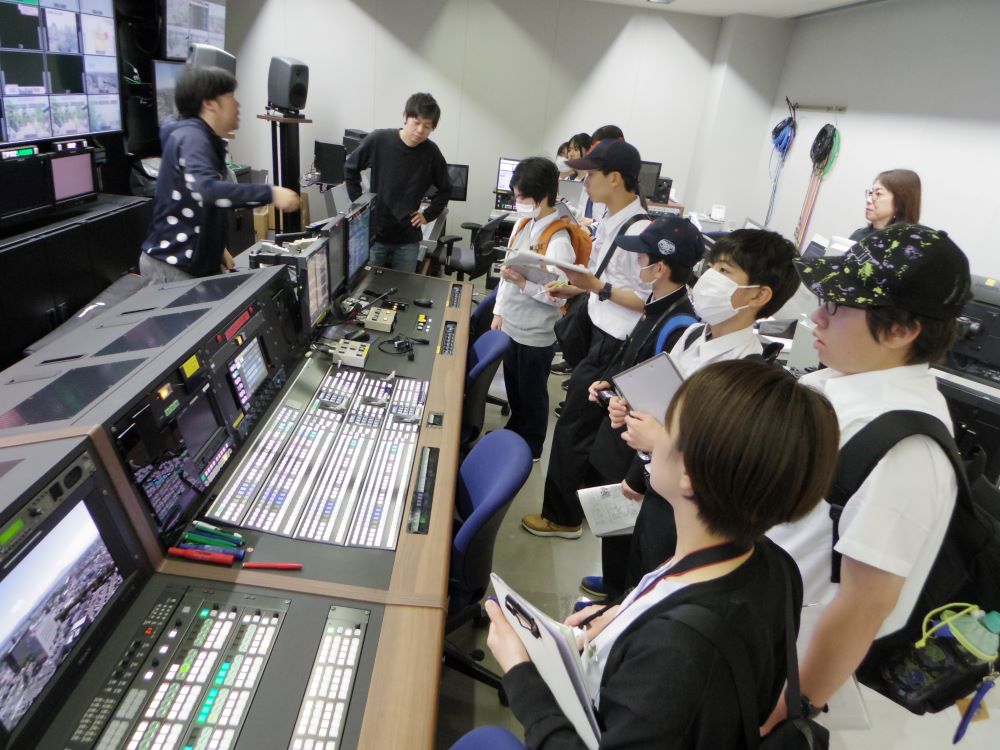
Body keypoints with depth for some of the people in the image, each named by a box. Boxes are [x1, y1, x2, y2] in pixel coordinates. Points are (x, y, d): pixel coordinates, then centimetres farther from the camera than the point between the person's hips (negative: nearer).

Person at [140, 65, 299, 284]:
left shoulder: (205, 139, 14)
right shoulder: (191, 137, -17)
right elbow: (208, 189, -37)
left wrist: (216, 248, 15)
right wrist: (270, 194, -38)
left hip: (195, 262, 10)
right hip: (171, 265, -10)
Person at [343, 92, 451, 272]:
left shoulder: (431, 153, -6)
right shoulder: (378, 140, -9)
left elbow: (445, 189, 10)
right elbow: (350, 169, 5)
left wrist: (428, 215, 2)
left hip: (407, 240, 1)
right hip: (373, 235, -1)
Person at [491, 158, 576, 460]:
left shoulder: (558, 241, -22)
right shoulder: (523, 225, 3)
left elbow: (558, 297, -22)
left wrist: (523, 283, -33)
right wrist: (499, 311, 12)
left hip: (535, 334, -7)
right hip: (511, 325, 7)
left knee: (532, 394, 12)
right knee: (513, 387, 24)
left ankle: (530, 449, 32)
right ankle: (513, 433, 46)